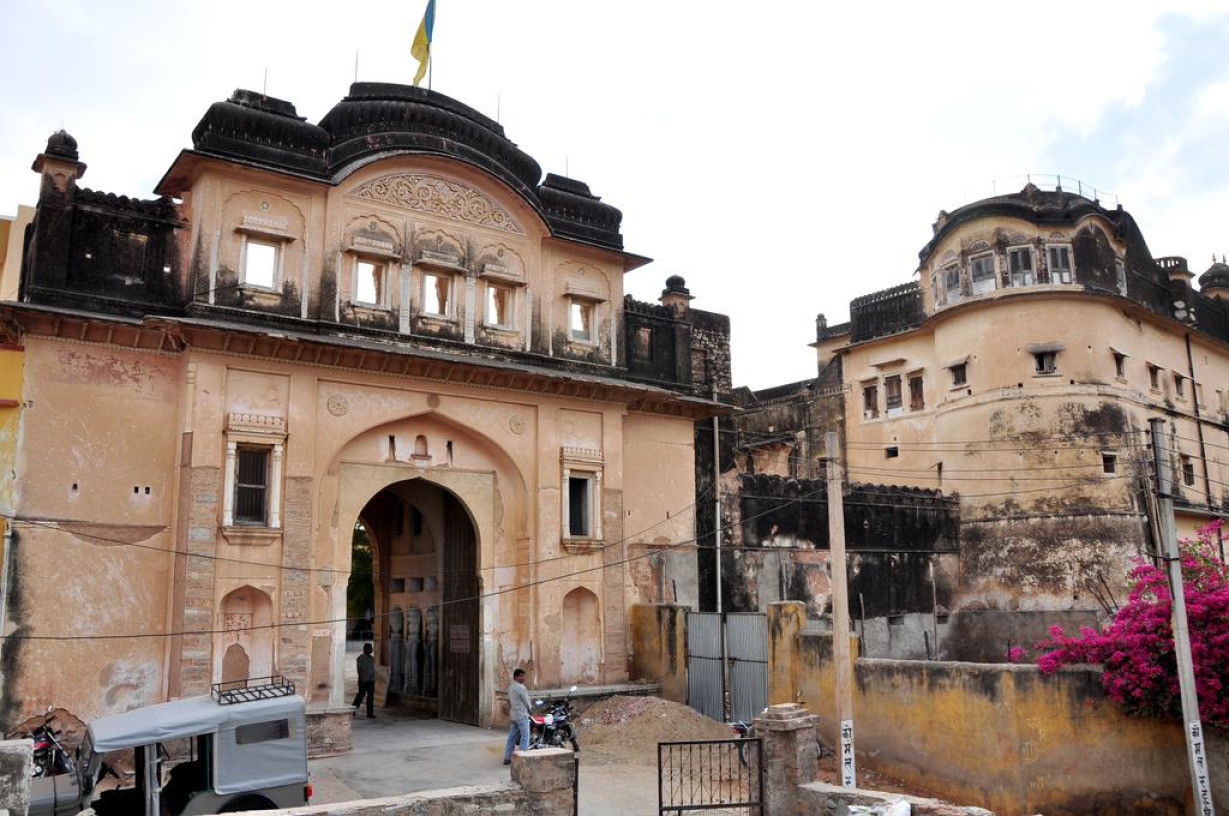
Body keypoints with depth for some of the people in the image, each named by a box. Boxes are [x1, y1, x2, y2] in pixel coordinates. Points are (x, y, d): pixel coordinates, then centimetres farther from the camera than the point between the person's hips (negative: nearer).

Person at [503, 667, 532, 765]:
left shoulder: (510, 687, 12)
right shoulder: (521, 687, -15)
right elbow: (527, 702, -9)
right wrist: (530, 707, 10)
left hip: (513, 714, 9)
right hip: (522, 715, -9)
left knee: (512, 737, 12)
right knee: (525, 737, -5)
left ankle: (507, 758, 13)